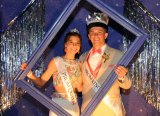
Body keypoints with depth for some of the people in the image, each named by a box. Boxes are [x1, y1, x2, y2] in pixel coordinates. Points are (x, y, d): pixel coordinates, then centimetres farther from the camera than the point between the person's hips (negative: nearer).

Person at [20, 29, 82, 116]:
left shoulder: (79, 64, 6)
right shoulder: (56, 61, -8)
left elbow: (79, 88, 11)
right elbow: (41, 82, -13)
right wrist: (30, 74, -29)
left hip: (74, 106, 5)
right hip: (59, 105, -5)